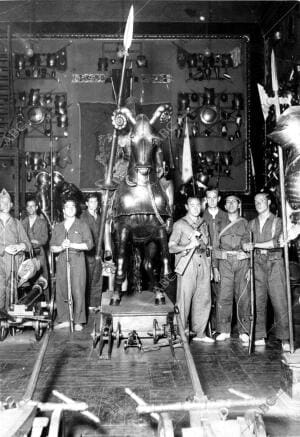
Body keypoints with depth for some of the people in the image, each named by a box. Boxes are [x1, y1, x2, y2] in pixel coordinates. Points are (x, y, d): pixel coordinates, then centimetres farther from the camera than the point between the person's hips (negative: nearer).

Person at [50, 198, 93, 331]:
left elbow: (89, 244, -3)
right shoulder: (58, 227, 15)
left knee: (78, 291, -6)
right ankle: (64, 320, 13)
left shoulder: (82, 225, 6)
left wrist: (72, 245, -13)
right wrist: (61, 247, -10)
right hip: (61, 261, 3)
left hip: (77, 261, -3)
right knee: (61, 291, 2)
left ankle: (78, 322, 2)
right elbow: (52, 247, 10)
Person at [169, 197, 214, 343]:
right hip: (187, 266, -5)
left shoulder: (203, 224, 19)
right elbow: (171, 247, -3)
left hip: (203, 265, 5)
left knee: (204, 299, 4)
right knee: (184, 300, -6)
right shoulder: (180, 224, 2)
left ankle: (200, 333, 15)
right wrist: (188, 247, -17)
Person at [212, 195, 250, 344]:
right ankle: (224, 331, 5)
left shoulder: (245, 223, 10)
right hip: (225, 263, 0)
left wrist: (251, 267, -2)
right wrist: (215, 267, 3)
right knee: (224, 297, -4)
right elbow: (215, 247, 10)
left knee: (243, 297, 0)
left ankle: (244, 331, 9)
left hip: (242, 263, 0)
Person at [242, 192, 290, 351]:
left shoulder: (277, 221, 5)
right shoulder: (252, 223, 16)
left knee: (279, 301, -6)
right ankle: (259, 337, 7)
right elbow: (247, 245, 16)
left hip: (274, 262, -3)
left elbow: (275, 243, -7)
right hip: (257, 263, 3)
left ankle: (284, 339, 0)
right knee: (258, 301, 0)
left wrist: (255, 245, -8)